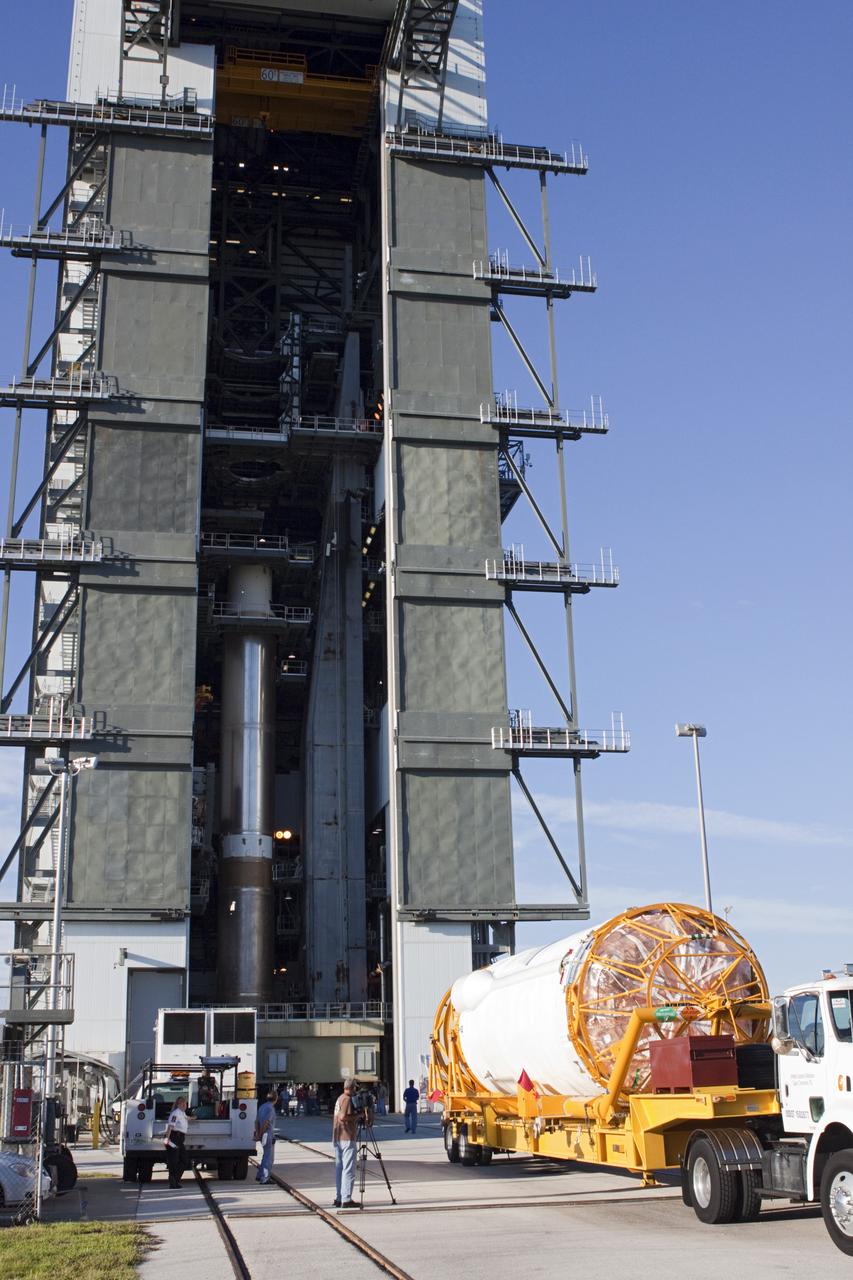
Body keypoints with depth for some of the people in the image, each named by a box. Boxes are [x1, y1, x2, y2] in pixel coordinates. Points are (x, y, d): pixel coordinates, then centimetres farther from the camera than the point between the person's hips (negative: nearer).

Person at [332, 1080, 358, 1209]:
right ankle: (346, 1199, -9)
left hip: (338, 1138, 10)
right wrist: (357, 1116, -14)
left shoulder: (340, 1098, 16)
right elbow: (343, 1117, -23)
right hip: (347, 1138, -10)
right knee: (348, 1169, -7)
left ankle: (338, 1198, 15)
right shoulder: (347, 1099, -13)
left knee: (339, 1168, 12)